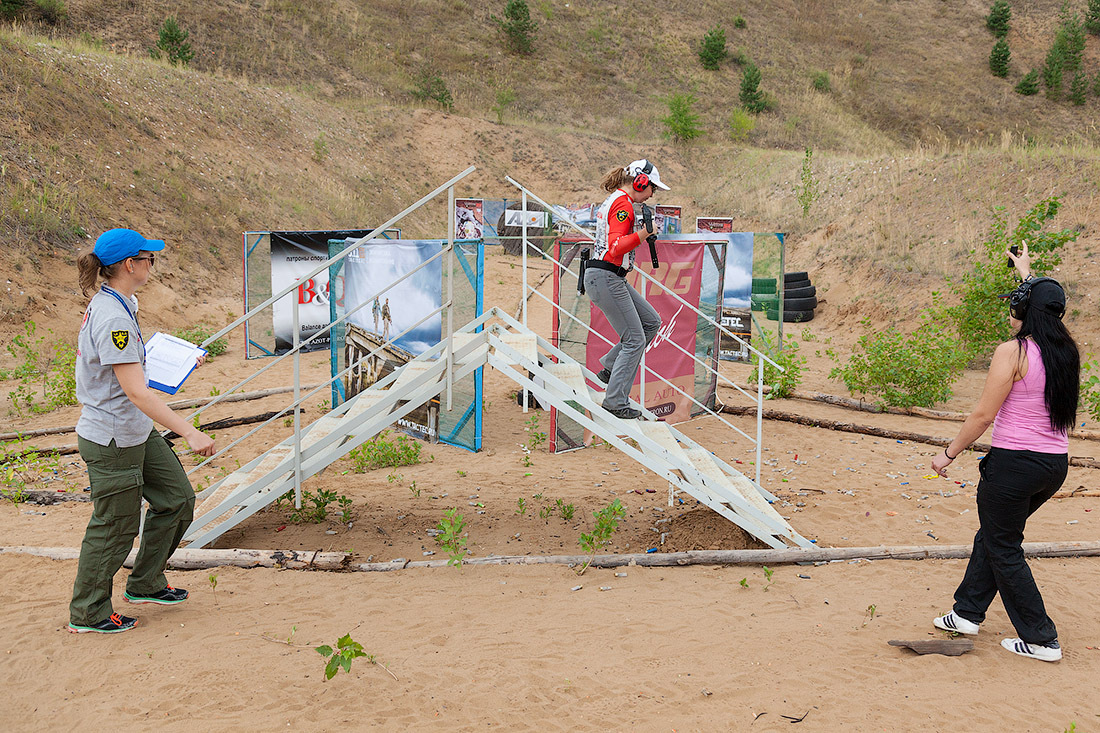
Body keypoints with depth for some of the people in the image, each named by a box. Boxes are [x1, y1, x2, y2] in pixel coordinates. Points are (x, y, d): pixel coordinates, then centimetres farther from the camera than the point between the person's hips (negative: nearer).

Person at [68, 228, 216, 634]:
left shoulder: (115, 304, 5)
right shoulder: (113, 318, -27)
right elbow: (135, 391, -31)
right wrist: (191, 433, -33)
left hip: (137, 433, 10)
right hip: (111, 442, -10)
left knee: (177, 497, 15)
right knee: (115, 527, 6)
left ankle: (145, 584, 32)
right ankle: (87, 613, 25)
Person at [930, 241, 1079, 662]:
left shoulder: (1013, 352, -15)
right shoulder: (1065, 351, 5)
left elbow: (983, 415, -15)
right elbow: (1043, 306, 28)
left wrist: (948, 454, -4)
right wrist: (1027, 273, 43)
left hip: (1014, 463, -8)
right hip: (1056, 465, 8)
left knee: (1003, 548, 8)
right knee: (992, 534, 22)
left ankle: (1041, 639, 13)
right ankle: (967, 612, 31)